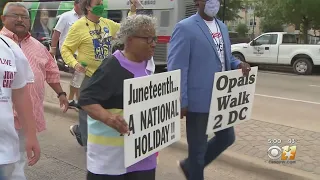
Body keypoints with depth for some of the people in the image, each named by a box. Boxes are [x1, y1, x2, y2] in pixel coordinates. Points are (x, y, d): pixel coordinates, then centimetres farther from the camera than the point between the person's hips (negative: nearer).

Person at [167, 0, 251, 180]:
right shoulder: (185, 28, -12)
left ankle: (190, 165, 36)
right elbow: (177, 68, -16)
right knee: (198, 147, 7)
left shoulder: (222, 27, 13)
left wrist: (238, 64, -2)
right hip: (199, 100, -8)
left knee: (227, 137, 18)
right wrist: (181, 102, -19)